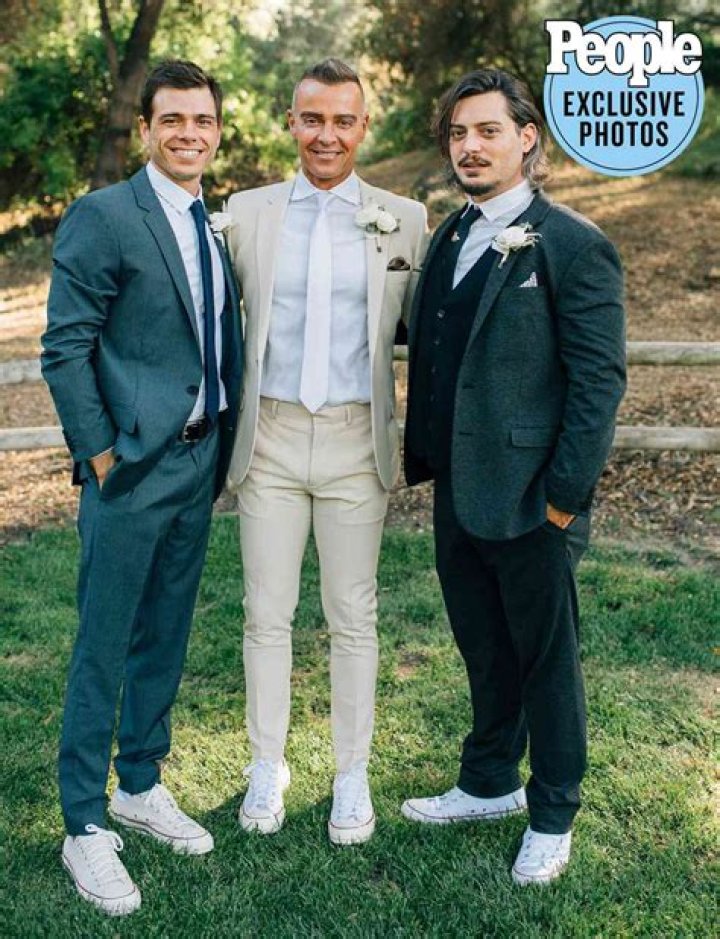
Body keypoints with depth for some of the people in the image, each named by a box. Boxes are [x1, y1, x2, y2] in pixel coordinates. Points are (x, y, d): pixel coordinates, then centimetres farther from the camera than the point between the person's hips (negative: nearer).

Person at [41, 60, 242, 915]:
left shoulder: (220, 225, 10)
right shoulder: (102, 217, -10)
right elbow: (64, 349, -12)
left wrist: (225, 445, 8)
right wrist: (101, 455, -13)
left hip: (201, 460, 6)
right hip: (132, 467, -6)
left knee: (166, 636, 17)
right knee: (103, 646, 3)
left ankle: (140, 785, 34)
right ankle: (84, 827, 17)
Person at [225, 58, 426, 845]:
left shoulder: (403, 220, 2)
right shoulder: (247, 213, 4)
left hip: (356, 444, -1)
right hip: (269, 440, 1)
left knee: (353, 617, 8)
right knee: (266, 613, 9)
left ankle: (353, 773, 25)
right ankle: (267, 765, 27)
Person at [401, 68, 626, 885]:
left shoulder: (573, 245, -12)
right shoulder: (448, 237, 10)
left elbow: (600, 379, -14)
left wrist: (564, 494, -16)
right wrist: (424, 459, 6)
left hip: (527, 498, -6)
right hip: (456, 489, 6)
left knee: (544, 656, 10)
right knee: (483, 650, 20)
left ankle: (552, 816, 29)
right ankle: (488, 785, 39)